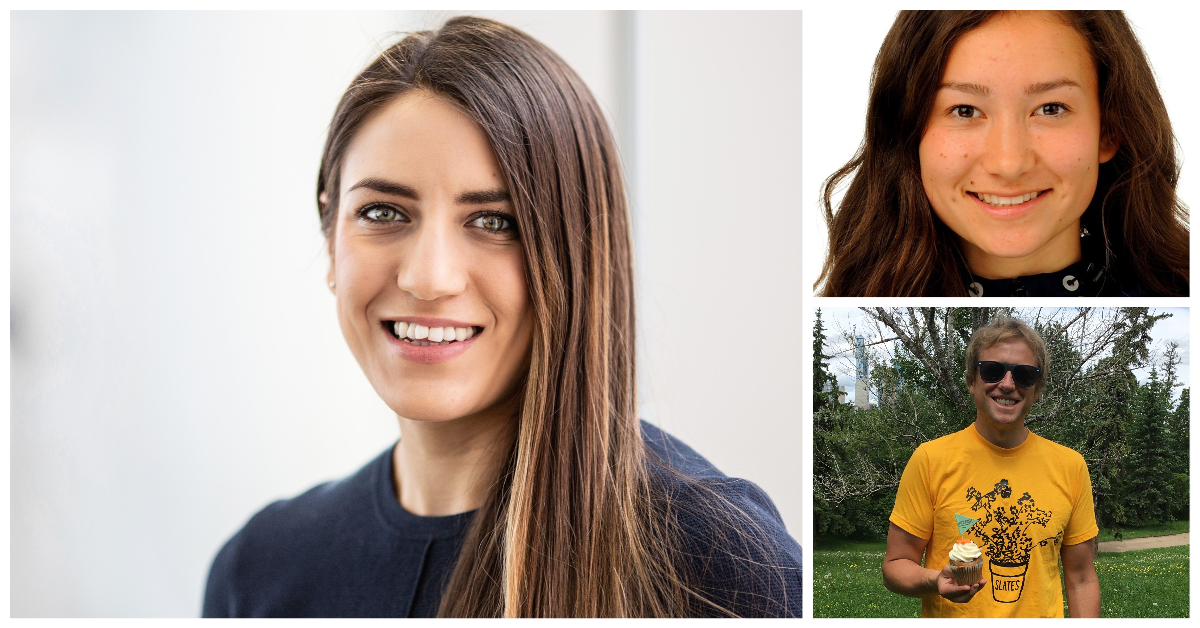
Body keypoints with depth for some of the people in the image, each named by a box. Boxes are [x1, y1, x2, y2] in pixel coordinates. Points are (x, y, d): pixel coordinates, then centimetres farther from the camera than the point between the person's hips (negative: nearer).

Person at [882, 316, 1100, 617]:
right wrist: (936, 581, -25)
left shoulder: (1070, 466, -2)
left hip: (1043, 614, 2)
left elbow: (1081, 580, 4)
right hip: (953, 618, -2)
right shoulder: (930, 459, -10)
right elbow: (895, 565, -7)